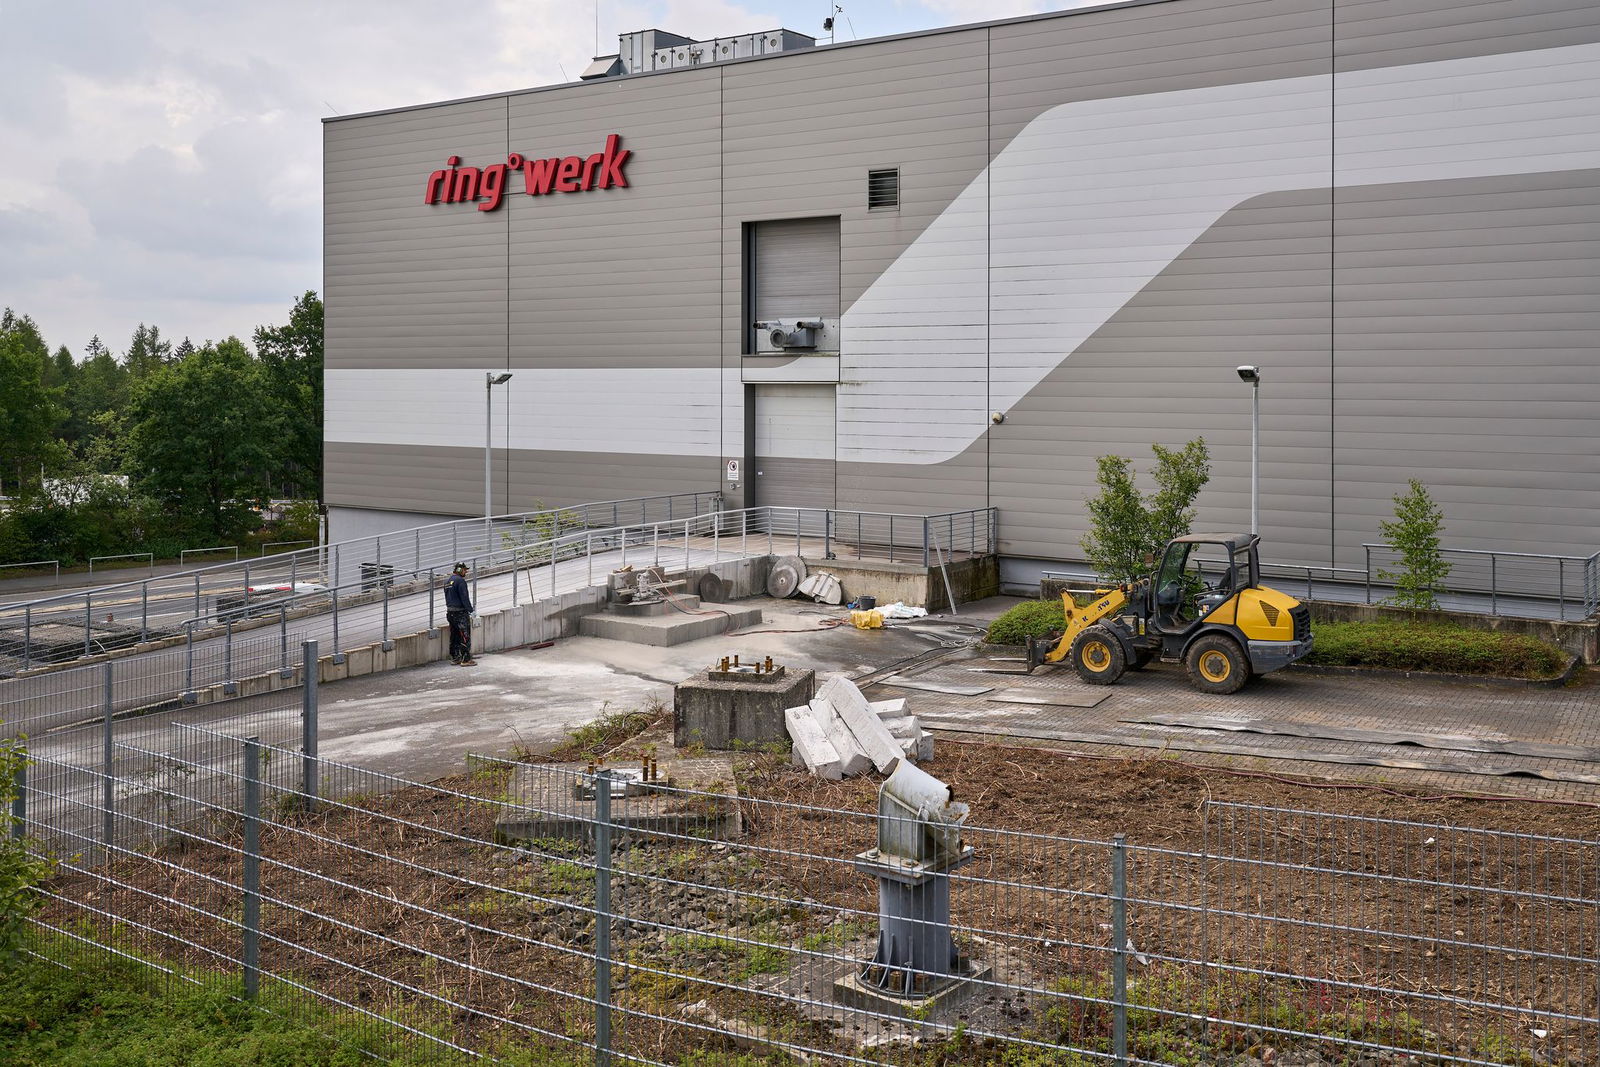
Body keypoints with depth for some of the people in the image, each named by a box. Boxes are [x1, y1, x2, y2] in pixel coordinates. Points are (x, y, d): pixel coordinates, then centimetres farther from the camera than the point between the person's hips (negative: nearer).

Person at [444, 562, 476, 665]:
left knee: (455, 636, 15)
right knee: (465, 637, -4)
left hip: (450, 613, 9)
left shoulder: (447, 581, 12)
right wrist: (470, 610, -12)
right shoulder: (460, 581, -15)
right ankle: (466, 660, -3)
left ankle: (455, 658, 19)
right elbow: (464, 598, -17)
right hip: (460, 612, -9)